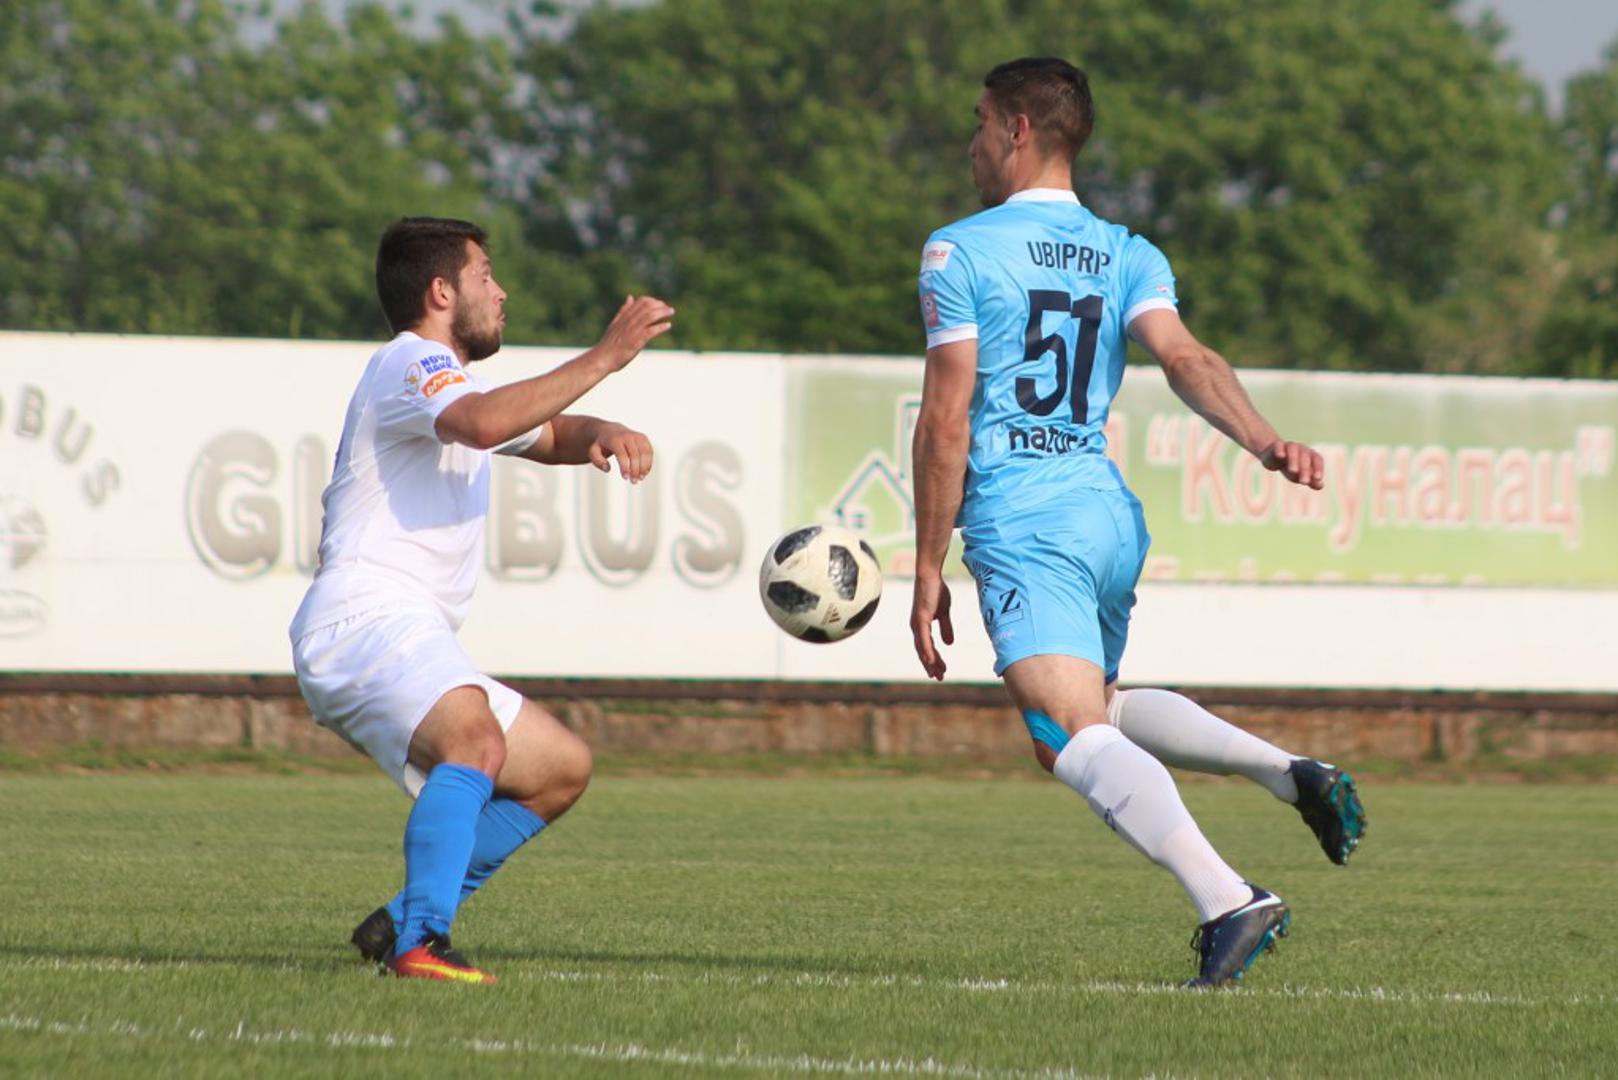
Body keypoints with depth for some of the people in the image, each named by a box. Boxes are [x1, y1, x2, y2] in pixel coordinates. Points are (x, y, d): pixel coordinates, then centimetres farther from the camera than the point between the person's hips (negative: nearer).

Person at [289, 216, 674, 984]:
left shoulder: (446, 380, 27)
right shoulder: (411, 363, -6)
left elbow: (549, 435, 33)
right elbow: (483, 423, -27)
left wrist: (603, 435, 9)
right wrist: (604, 358, -26)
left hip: (410, 644, 11)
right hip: (364, 620, -11)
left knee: (561, 769, 14)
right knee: (478, 741, -34)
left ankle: (400, 923, 9)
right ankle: (421, 943, -41)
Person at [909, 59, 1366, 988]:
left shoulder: (960, 251, -2)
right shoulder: (1127, 255, 14)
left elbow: (946, 420, -5)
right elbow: (1186, 359, -6)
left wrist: (929, 569, -2)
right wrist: (1264, 441, -19)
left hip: (1020, 526, -7)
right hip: (1112, 515, 7)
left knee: (1076, 741, -17)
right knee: (1104, 707, 30)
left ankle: (1228, 902, -36)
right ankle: (1291, 771, 13)